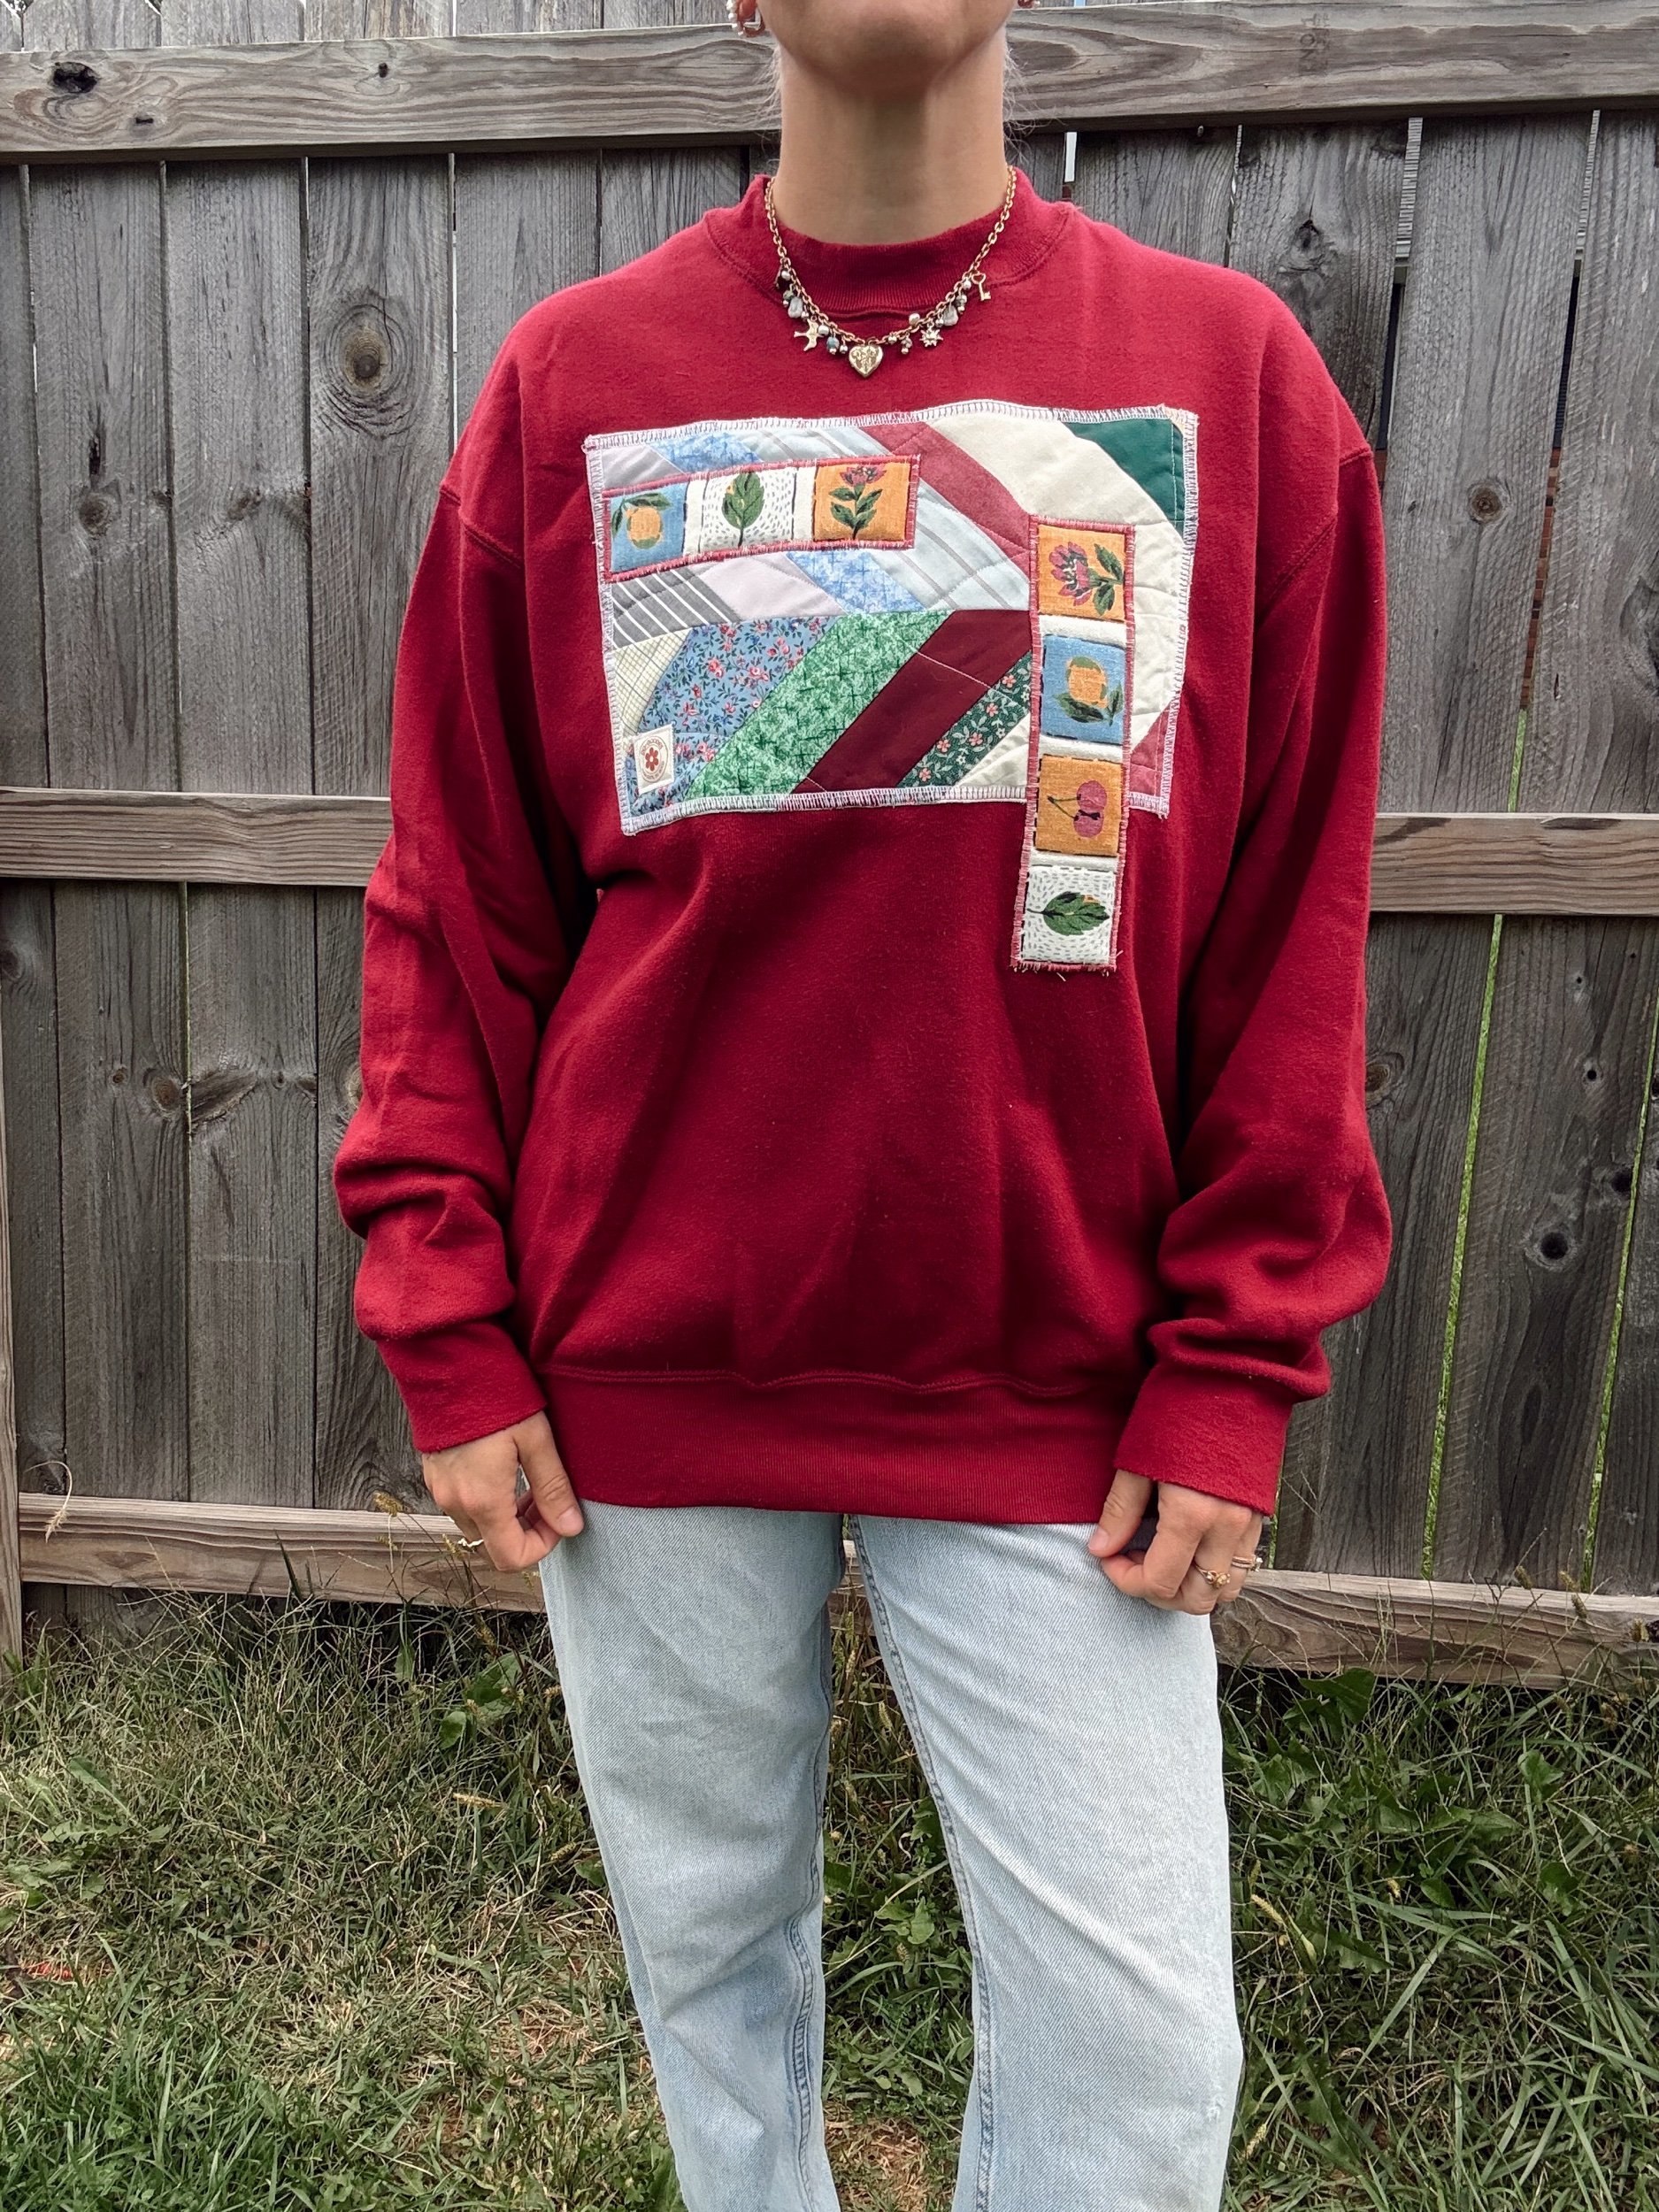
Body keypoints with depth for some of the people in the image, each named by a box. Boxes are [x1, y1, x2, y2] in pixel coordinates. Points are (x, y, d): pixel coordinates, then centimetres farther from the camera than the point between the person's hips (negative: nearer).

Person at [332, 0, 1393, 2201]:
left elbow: (1290, 928, 0)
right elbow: (454, 905, 2)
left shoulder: (1236, 377, 0)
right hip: (646, 1377, 1)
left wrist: (1231, 1374, -4)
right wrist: (451, 1334, -1)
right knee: (706, 1931, 20)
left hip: (1055, 1398, 0)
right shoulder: (571, 382, 2)